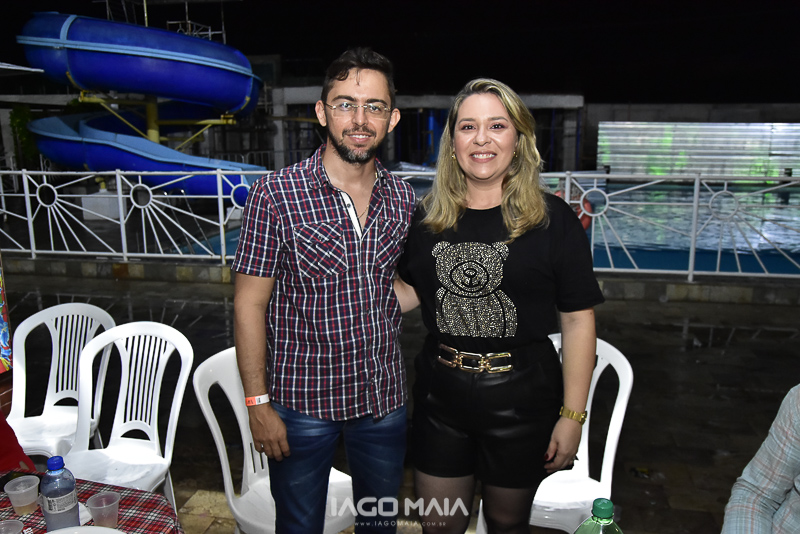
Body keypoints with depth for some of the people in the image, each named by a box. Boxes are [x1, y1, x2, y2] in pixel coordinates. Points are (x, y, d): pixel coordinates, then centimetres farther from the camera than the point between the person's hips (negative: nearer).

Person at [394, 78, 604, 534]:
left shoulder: (553, 219, -10)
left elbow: (579, 321, -9)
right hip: (440, 394, 3)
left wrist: (573, 415, -9)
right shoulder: (428, 217, 1)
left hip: (520, 398, -2)